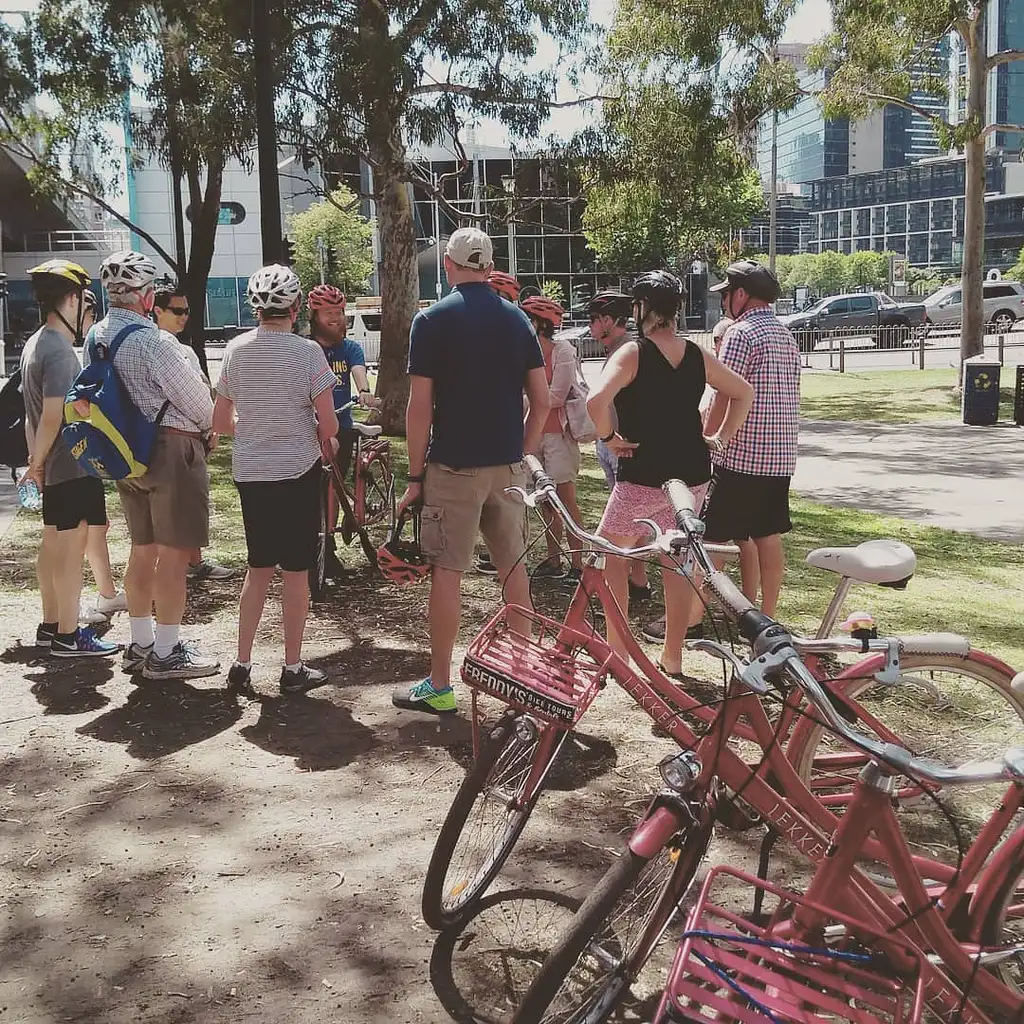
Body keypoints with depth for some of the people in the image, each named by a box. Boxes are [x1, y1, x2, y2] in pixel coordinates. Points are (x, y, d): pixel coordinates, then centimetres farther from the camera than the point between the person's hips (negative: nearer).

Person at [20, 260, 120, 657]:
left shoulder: (34, 345, 12)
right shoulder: (60, 351, -18)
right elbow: (53, 415, -22)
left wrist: (35, 459, 18)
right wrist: (38, 463, -11)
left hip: (54, 466, 10)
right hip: (72, 465, -10)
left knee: (53, 544, 15)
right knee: (71, 546, -4)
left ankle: (50, 625, 25)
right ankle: (68, 636, 1)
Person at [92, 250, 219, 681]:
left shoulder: (96, 338, 5)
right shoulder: (152, 341, -20)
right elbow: (196, 399, -13)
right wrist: (207, 424, 7)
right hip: (171, 450, -8)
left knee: (142, 550, 17)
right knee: (174, 553, -1)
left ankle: (140, 644, 26)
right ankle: (166, 653, 5)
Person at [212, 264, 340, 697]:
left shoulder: (236, 350, 0)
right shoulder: (307, 352, -12)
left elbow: (220, 422, 5)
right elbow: (328, 424, -13)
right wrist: (326, 442, 9)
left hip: (249, 473, 4)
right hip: (298, 471, -4)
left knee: (258, 569, 15)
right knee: (295, 571, 6)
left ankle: (242, 665, 15)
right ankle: (293, 669, 14)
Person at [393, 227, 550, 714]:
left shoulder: (432, 320, -7)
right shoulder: (517, 319, 6)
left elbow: (420, 407, -10)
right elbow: (541, 401, 5)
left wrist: (415, 474, -4)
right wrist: (521, 453, 15)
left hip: (455, 466, -4)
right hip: (508, 466, 5)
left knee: (447, 570, 2)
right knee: (513, 565, 14)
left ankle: (439, 685, 7)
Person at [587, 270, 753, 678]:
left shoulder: (632, 353, -12)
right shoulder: (697, 355, 6)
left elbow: (597, 401, -28)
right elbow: (744, 392, 15)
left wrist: (609, 437, -12)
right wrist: (721, 437, 15)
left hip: (644, 476, -5)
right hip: (692, 474, 6)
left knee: (610, 553, 13)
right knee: (677, 562, 13)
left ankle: (617, 646, 14)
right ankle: (673, 656, 19)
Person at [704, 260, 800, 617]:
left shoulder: (740, 333, -11)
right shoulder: (787, 336, 15)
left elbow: (726, 396, -16)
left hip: (740, 454, -8)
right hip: (781, 455, 8)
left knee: (711, 534, -2)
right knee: (768, 536, 11)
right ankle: (765, 616, 15)